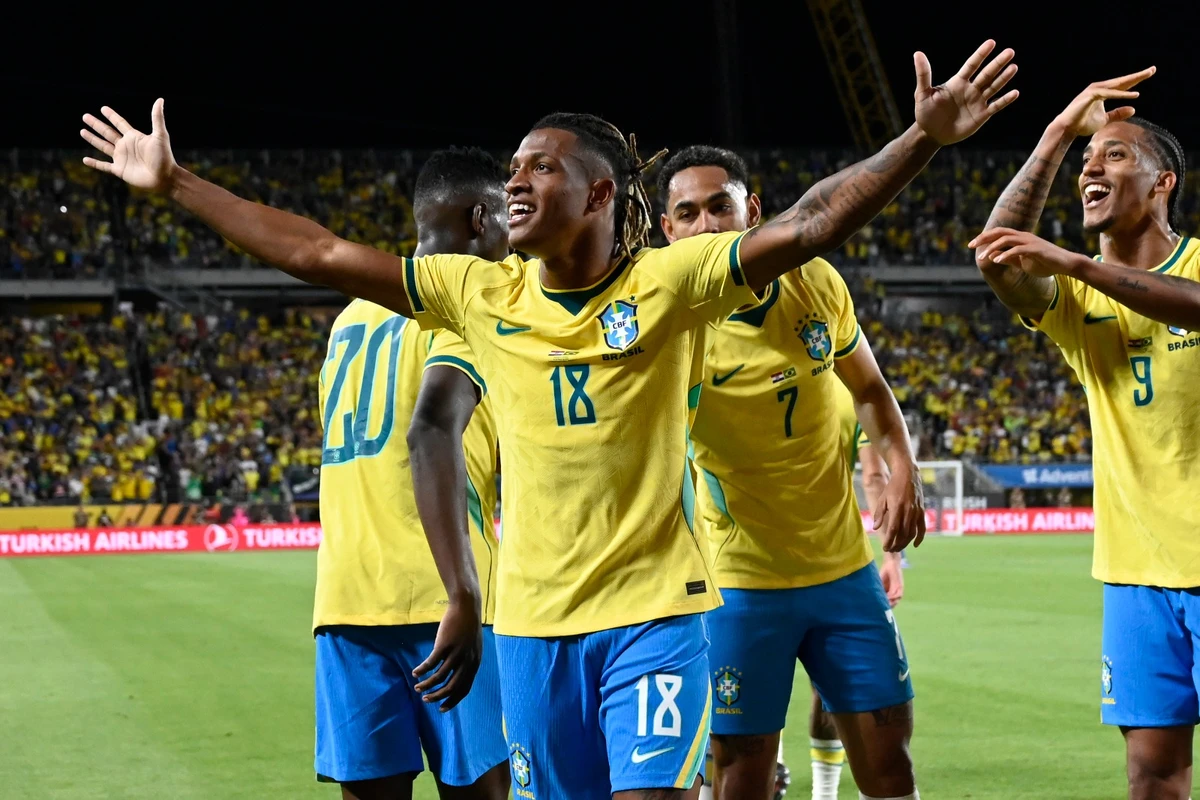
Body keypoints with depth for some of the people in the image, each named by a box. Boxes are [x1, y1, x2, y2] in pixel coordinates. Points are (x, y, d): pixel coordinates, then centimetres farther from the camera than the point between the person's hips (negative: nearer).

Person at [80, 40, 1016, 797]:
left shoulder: (668, 282, -7)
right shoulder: (484, 295, 3)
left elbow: (807, 226, -16)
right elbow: (318, 254, 6)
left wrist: (924, 138, -28)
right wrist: (173, 183, 7)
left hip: (654, 610, -4)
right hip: (532, 621, 4)